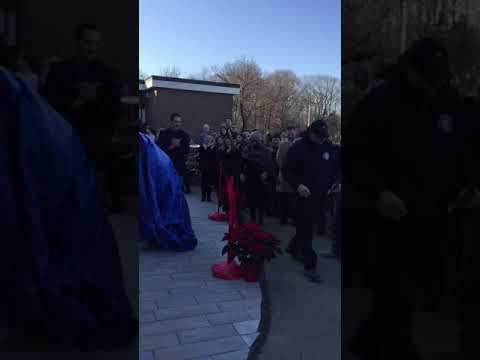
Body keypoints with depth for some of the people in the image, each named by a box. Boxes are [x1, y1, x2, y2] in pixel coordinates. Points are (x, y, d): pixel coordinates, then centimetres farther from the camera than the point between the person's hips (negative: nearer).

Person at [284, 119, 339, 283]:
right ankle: (310, 266, 4)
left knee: (306, 227, 17)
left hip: (321, 196, 5)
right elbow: (288, 171, -6)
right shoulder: (298, 147, -7)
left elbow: (334, 169, 16)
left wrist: (332, 183, -1)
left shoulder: (329, 148, 6)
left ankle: (293, 247, 42)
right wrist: (297, 185, -21)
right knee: (306, 230, -2)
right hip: (304, 195, -5)